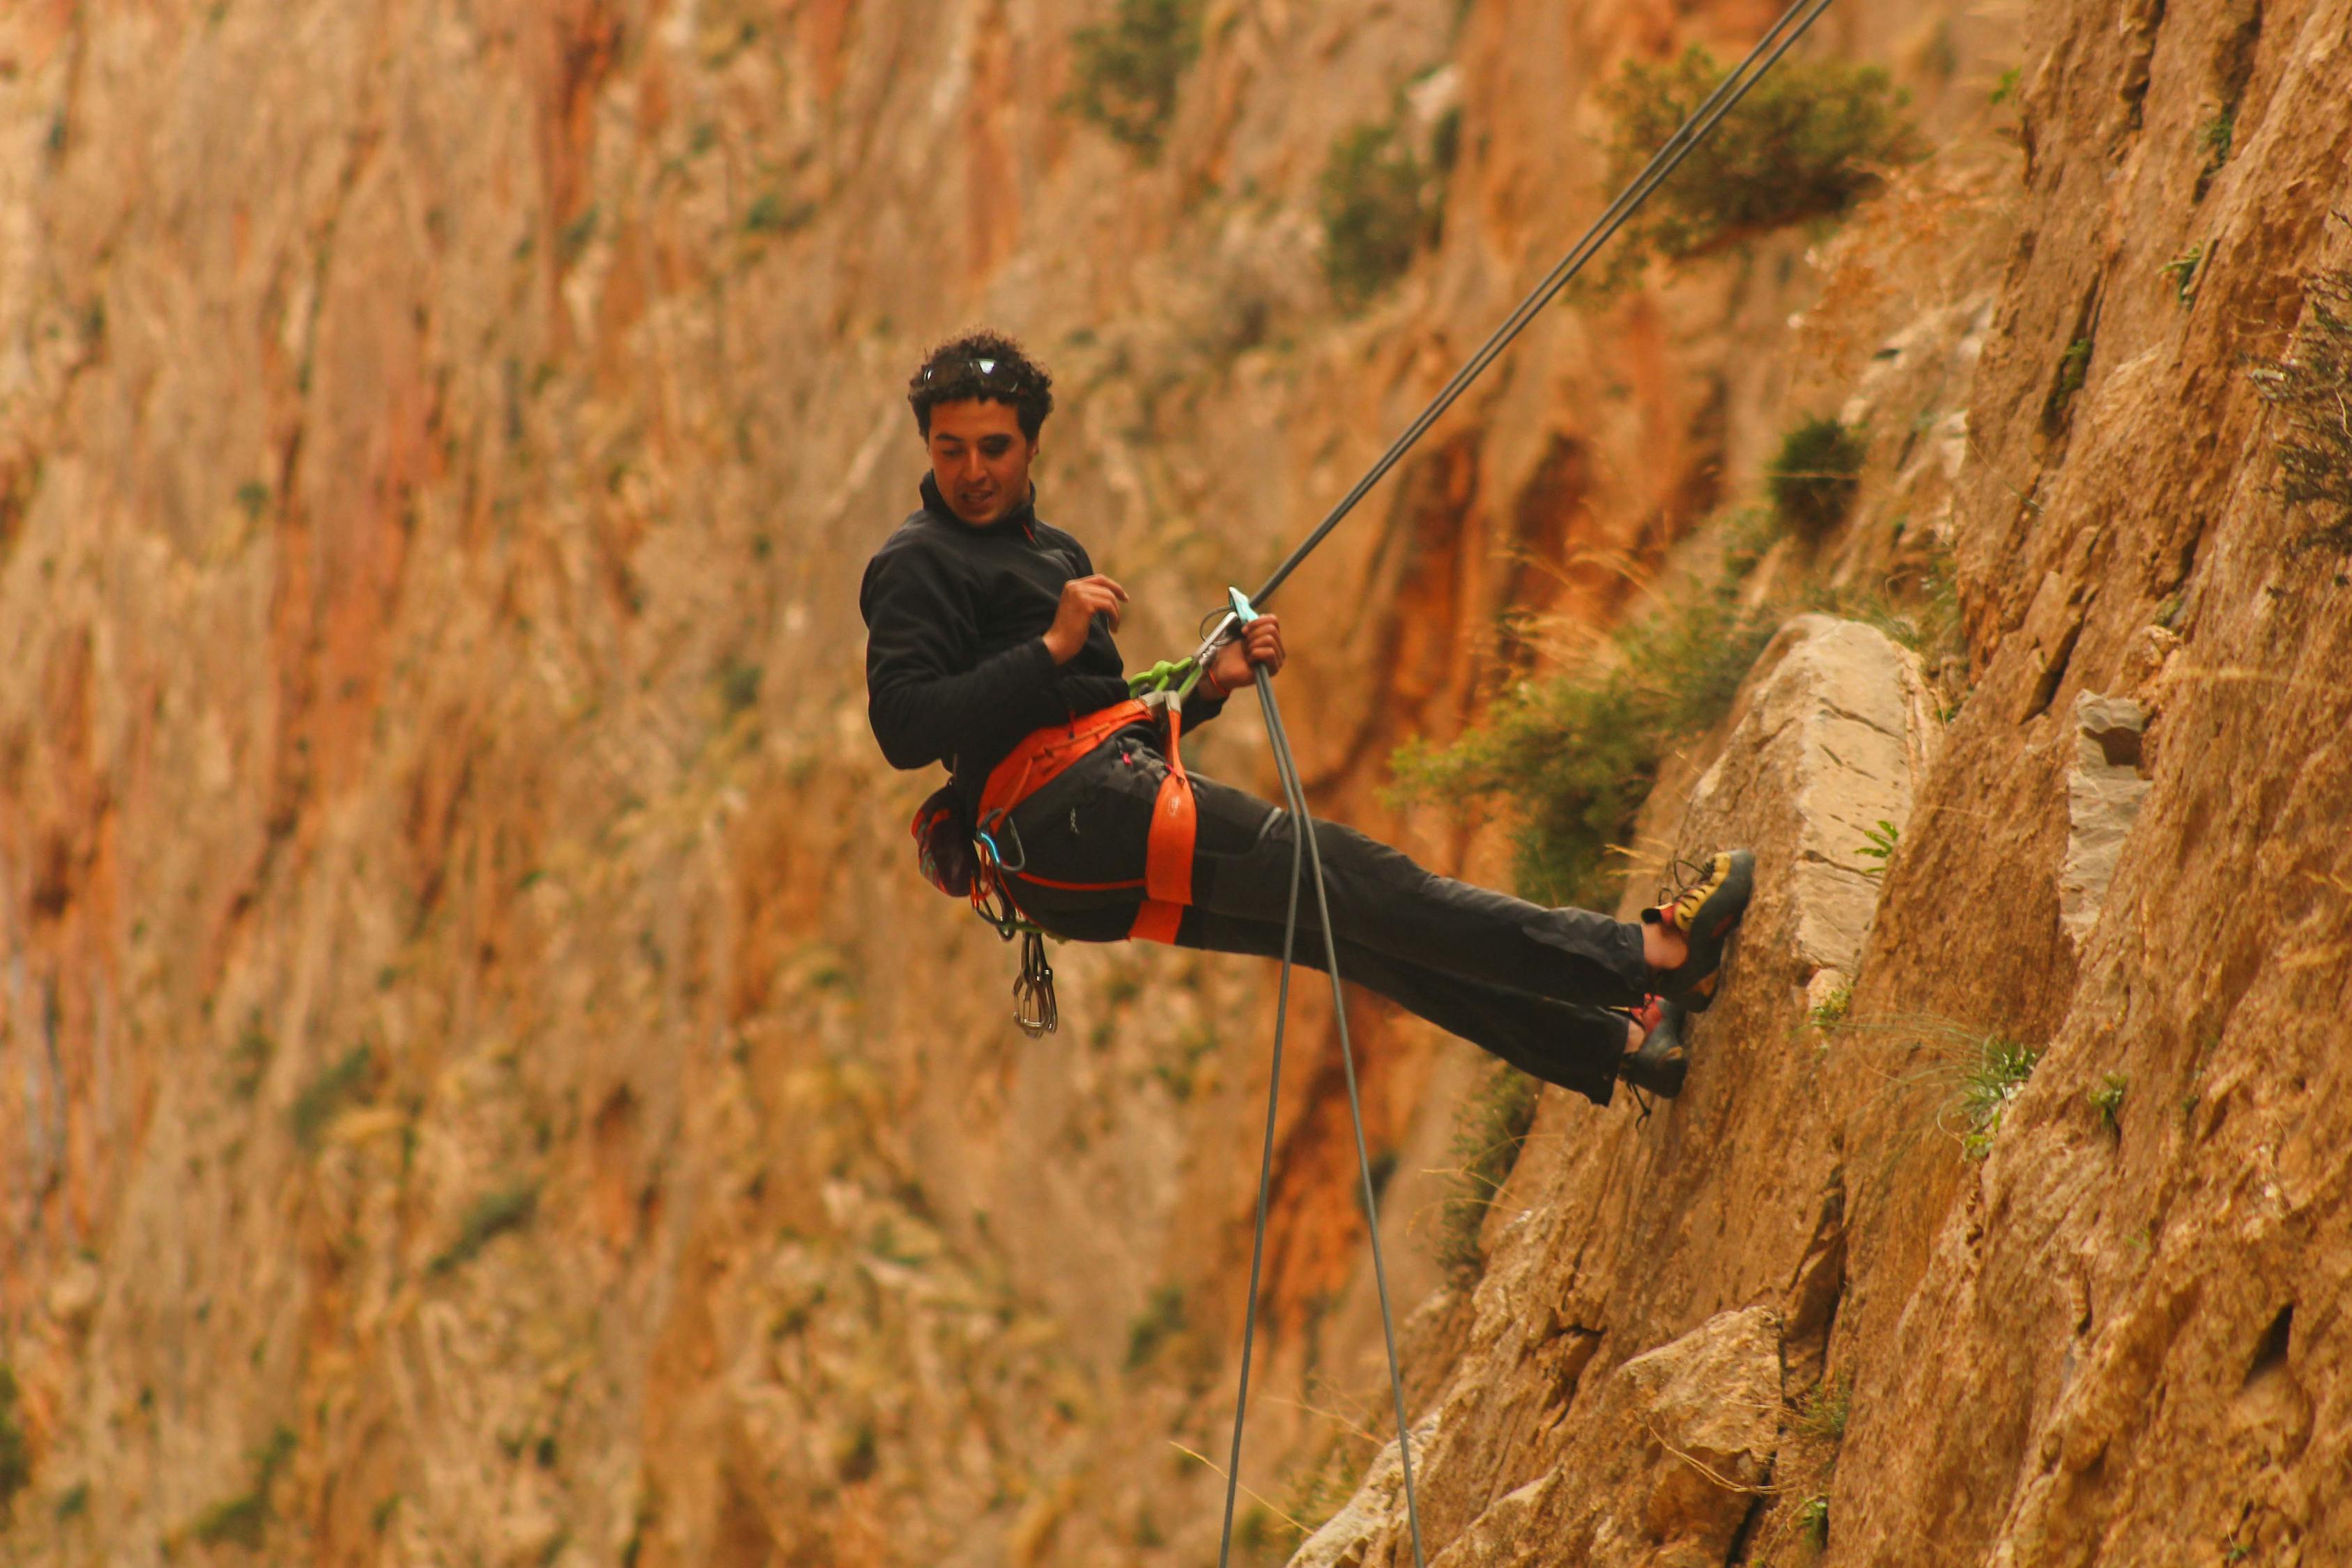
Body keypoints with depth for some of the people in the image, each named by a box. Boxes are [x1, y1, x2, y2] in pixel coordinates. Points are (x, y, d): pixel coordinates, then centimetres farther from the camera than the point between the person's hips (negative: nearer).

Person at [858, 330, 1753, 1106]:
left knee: (1351, 933, 1)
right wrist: (1052, 649, -17)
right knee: (1342, 875, -14)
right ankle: (1646, 955, -17)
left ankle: (1616, 1043, -1)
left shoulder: (1051, 552, 27)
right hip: (1064, 805, -9)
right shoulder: (918, 563, -1)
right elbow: (903, 726, -14)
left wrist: (1206, 686, 8)